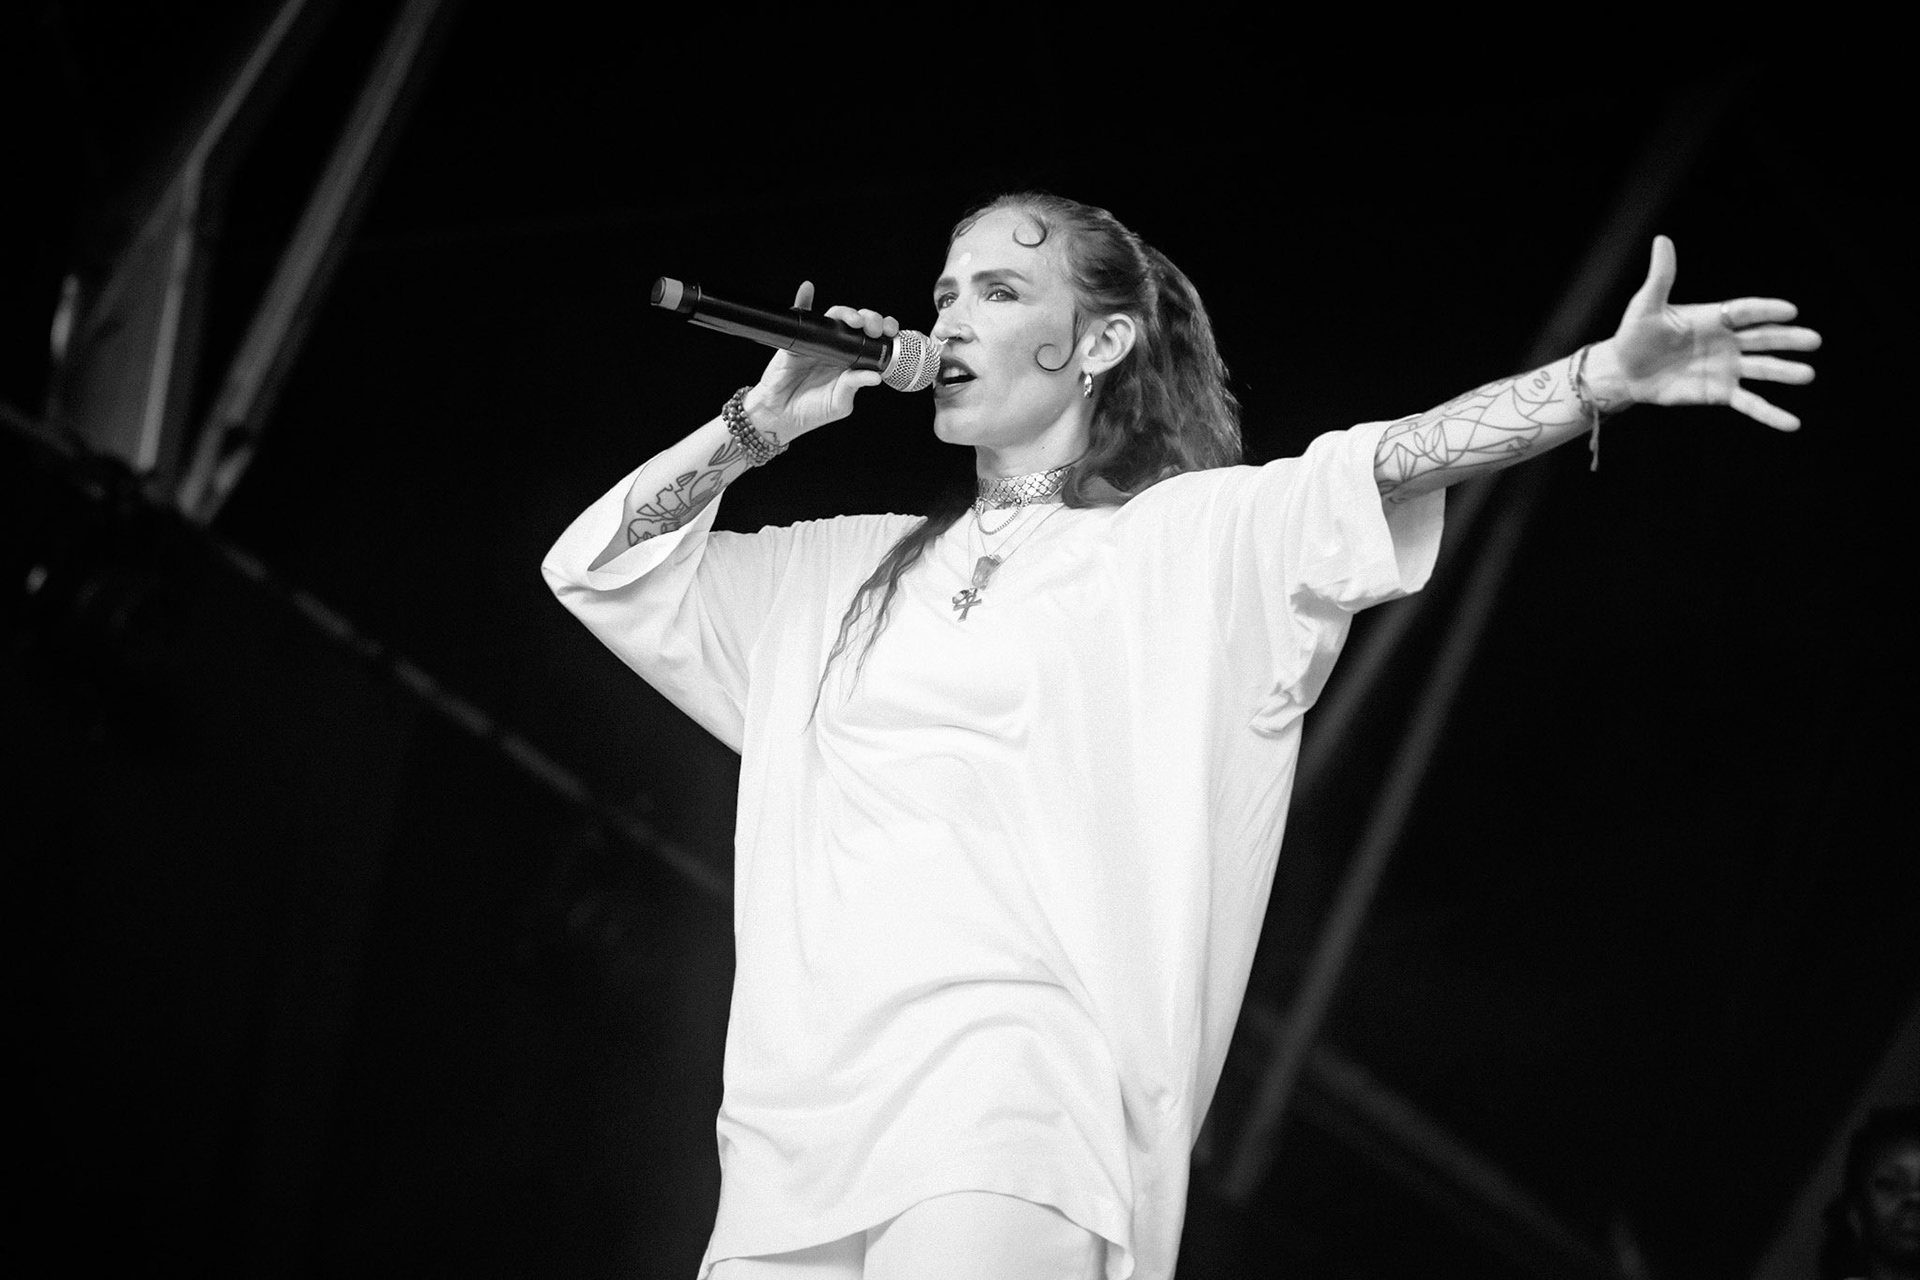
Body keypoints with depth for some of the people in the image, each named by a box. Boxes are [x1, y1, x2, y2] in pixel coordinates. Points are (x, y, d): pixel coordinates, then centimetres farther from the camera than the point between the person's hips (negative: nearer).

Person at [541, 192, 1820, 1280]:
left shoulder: (1187, 538, 10)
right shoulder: (844, 573, 25)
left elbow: (1385, 467, -4)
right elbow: (596, 565, 26)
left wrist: (1608, 374, -18)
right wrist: (761, 423, 14)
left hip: (1003, 1080, -5)